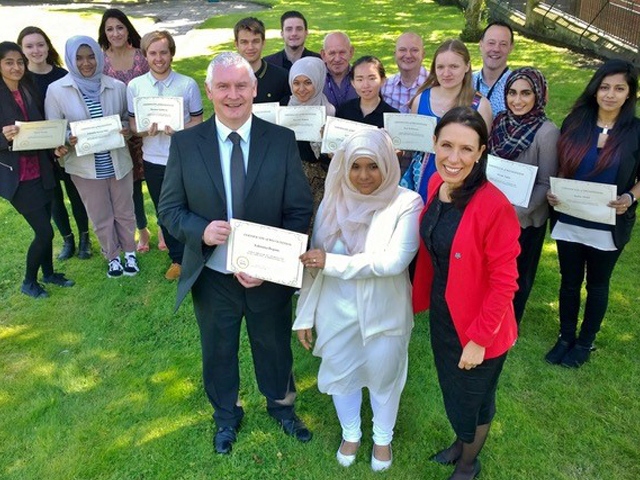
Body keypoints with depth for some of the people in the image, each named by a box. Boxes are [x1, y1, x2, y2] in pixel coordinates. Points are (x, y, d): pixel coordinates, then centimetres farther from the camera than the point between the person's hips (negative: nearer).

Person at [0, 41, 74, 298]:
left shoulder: (31, 90, 6)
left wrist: (56, 145, -6)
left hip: (41, 171, 6)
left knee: (44, 227, 15)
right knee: (45, 231, -6)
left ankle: (49, 273, 35)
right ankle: (28, 282, 16)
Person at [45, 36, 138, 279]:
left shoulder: (117, 87, -4)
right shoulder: (56, 90, -6)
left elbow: (129, 118, 8)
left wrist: (127, 129, -14)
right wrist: (67, 140, -22)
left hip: (118, 161, 1)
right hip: (85, 165, -1)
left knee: (124, 211, 16)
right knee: (101, 217, 12)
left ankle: (129, 253, 36)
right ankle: (113, 257, 33)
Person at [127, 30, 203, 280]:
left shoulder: (188, 84, -7)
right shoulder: (135, 86, -1)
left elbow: (198, 120, -2)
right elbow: (132, 123, 3)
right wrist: (146, 130, -20)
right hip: (153, 161, 3)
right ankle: (178, 259, 32)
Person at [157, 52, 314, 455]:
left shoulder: (282, 140, -11)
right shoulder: (185, 143, -9)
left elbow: (301, 210, -9)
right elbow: (170, 208, -3)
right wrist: (202, 230, -25)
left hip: (269, 276, 0)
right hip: (212, 277, 1)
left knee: (274, 346, 22)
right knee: (218, 351, 22)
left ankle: (282, 405, 53)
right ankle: (226, 415, 51)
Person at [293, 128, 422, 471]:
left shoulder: (407, 204, -18)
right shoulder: (333, 202, -7)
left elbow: (393, 261, -28)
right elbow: (314, 262, -3)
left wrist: (332, 262, -24)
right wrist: (305, 315, -1)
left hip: (384, 315, -2)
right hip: (337, 313, 3)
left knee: (383, 378, 20)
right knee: (340, 375, 21)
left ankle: (383, 437, 51)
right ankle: (350, 433, 52)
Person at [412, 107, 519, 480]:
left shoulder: (494, 206, -28)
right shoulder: (436, 185, -7)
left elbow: (503, 282, -22)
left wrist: (480, 338, -17)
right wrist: (425, 297, 11)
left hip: (479, 326, -6)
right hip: (441, 314, 6)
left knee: (474, 398, 19)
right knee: (451, 390, 28)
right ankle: (461, 443, 59)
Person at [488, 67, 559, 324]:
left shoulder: (547, 132, -18)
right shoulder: (500, 122, -3)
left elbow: (546, 184, -15)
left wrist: (516, 212, -22)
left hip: (525, 220, -4)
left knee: (516, 274, 16)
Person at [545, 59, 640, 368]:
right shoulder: (575, 122, -2)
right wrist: (553, 192, -12)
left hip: (608, 226, -1)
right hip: (569, 220, 2)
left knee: (597, 286, 16)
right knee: (569, 282, 14)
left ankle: (585, 342, 34)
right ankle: (566, 338, 34)